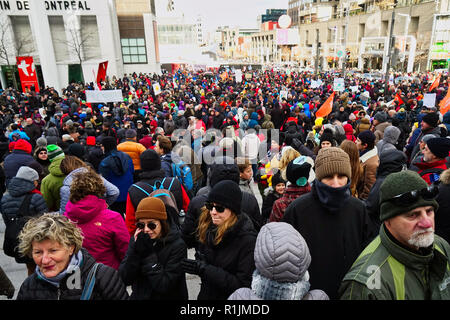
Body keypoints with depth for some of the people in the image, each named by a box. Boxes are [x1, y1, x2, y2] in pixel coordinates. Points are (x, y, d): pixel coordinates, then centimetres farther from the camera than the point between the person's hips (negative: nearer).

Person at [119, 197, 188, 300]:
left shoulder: (177, 245, -20)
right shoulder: (136, 240, -8)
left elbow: (164, 286, -25)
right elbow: (125, 279, -12)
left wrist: (149, 254, -27)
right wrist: (136, 251, -24)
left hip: (167, 297, -3)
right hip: (138, 296, 4)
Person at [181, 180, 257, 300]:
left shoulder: (247, 239, -24)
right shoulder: (208, 228, -7)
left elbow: (243, 285, -25)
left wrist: (204, 270, -27)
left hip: (231, 296, -5)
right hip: (206, 295, 5)